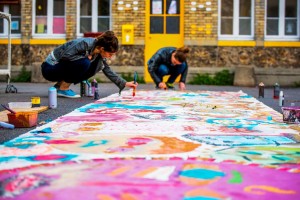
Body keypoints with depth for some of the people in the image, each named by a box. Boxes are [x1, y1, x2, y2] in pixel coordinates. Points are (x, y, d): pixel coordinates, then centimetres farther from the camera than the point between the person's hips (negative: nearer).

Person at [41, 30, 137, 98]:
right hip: (50, 67, -8)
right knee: (84, 63, -28)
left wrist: (124, 83, 4)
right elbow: (65, 55, -29)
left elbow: (108, 70, 8)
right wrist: (86, 57, -22)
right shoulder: (85, 44, -26)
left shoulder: (99, 54, -1)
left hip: (60, 66, 8)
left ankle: (60, 84, 4)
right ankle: (63, 88, -11)